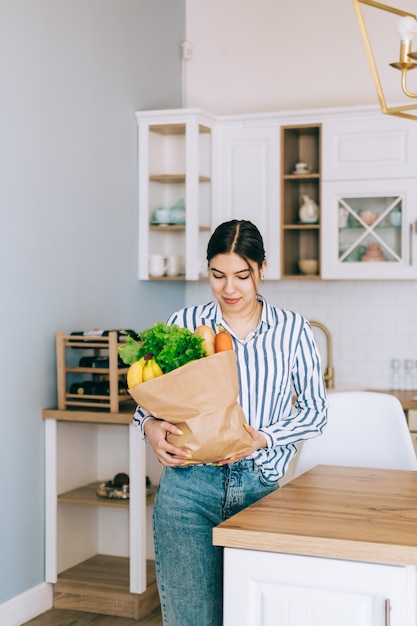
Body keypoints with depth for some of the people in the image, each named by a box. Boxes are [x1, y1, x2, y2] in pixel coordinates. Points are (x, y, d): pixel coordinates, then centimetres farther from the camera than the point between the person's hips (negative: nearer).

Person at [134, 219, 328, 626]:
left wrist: (263, 438, -12)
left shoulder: (292, 329, 3)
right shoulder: (183, 324, 2)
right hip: (190, 486, 0)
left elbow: (315, 410, 5)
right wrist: (150, 427, -14)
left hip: (260, 484, 1)